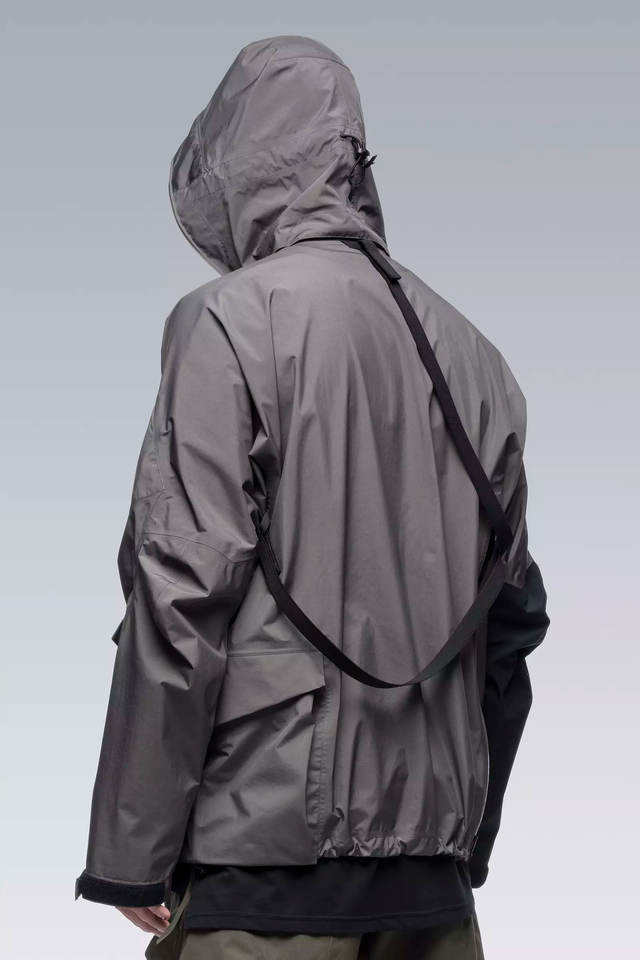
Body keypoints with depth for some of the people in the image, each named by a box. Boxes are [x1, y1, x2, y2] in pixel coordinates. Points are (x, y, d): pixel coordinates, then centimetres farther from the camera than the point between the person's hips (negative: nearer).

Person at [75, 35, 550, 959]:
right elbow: (511, 612, 15)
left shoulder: (233, 320, -6)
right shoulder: (466, 350, 11)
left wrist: (133, 851, -8)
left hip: (270, 825, -6)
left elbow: (184, 593, -13)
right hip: (433, 840, 6)